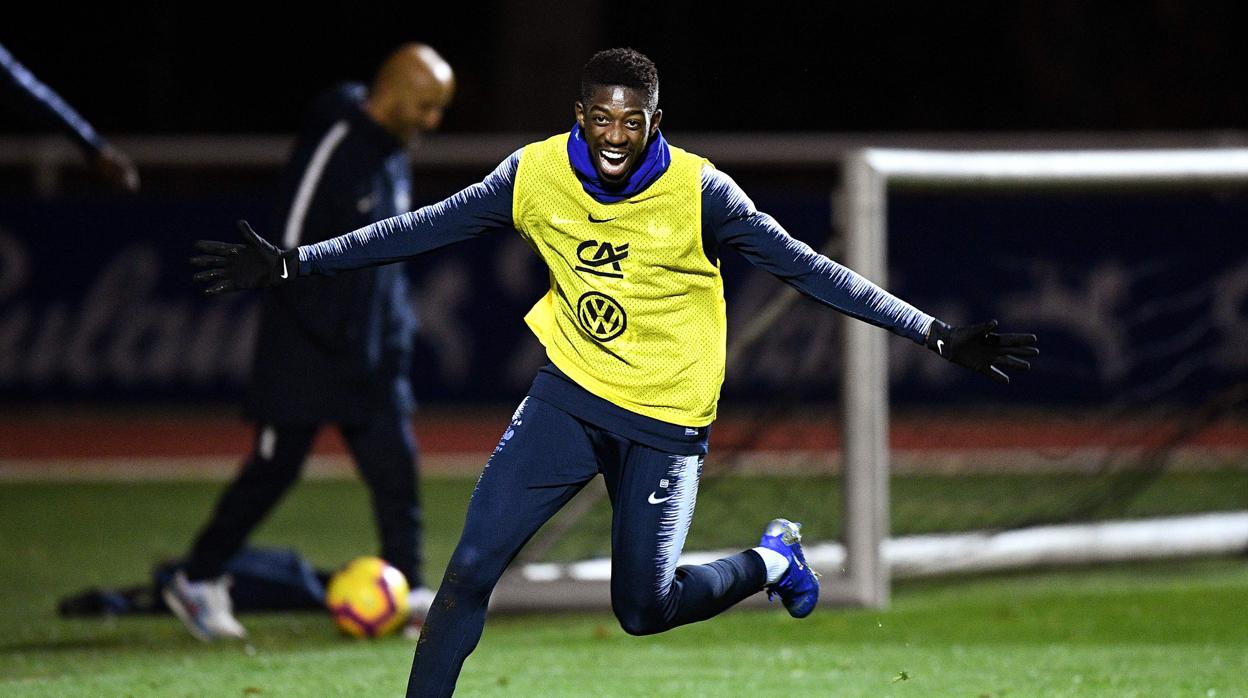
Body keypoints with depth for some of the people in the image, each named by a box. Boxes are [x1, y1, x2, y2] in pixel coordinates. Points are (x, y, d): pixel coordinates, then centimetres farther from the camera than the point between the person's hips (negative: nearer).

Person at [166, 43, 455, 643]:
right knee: (274, 466, -1)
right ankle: (197, 582, 11)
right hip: (309, 347, -8)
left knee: (394, 461, 1)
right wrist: (331, 335, -19)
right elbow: (293, 245, -19)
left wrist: (396, 327, 15)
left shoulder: (394, 154, 10)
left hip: (373, 346, 8)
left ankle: (409, 591, 5)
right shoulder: (334, 145, -18)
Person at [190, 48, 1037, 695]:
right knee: (472, 567, -9)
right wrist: (292, 264, -1)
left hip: (666, 420, -3)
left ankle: (771, 561, 26)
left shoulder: (699, 192, -17)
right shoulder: (536, 174, -9)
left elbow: (808, 269, -15)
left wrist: (937, 334, -18)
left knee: (644, 609, -2)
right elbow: (421, 230, -1)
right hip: (570, 394, 3)